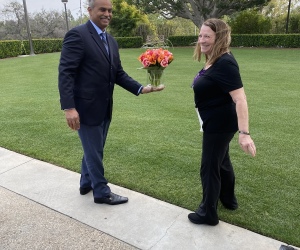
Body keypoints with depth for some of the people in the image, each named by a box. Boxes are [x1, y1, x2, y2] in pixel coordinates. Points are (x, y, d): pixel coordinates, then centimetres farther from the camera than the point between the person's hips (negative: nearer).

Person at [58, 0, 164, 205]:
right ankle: (102, 192, 25)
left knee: (94, 150, 22)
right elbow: (65, 73, -19)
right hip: (86, 107, -8)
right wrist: (69, 107, -26)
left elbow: (119, 74, 9)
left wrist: (140, 88, -6)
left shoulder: (111, 41, 11)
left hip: (104, 108, 8)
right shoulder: (77, 35, -14)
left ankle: (87, 183, 43)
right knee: (94, 152, 7)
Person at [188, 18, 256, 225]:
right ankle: (229, 199, 46)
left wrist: (244, 133, -38)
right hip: (218, 122, 10)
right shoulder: (214, 61, 7)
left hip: (220, 123, -10)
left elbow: (240, 99, -32)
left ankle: (208, 214, 22)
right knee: (222, 160, 24)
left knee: (210, 167, 3)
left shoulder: (224, 64, -24)